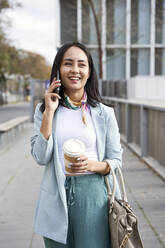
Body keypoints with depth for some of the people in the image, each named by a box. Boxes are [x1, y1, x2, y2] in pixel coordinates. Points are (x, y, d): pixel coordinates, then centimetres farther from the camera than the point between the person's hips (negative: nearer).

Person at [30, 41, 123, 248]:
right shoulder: (44, 110, 2)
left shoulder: (104, 113, 0)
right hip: (56, 195, 1)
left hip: (92, 194, -1)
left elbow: (116, 161, 3)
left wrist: (93, 165, -18)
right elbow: (41, 157, -9)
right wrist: (50, 112, -11)